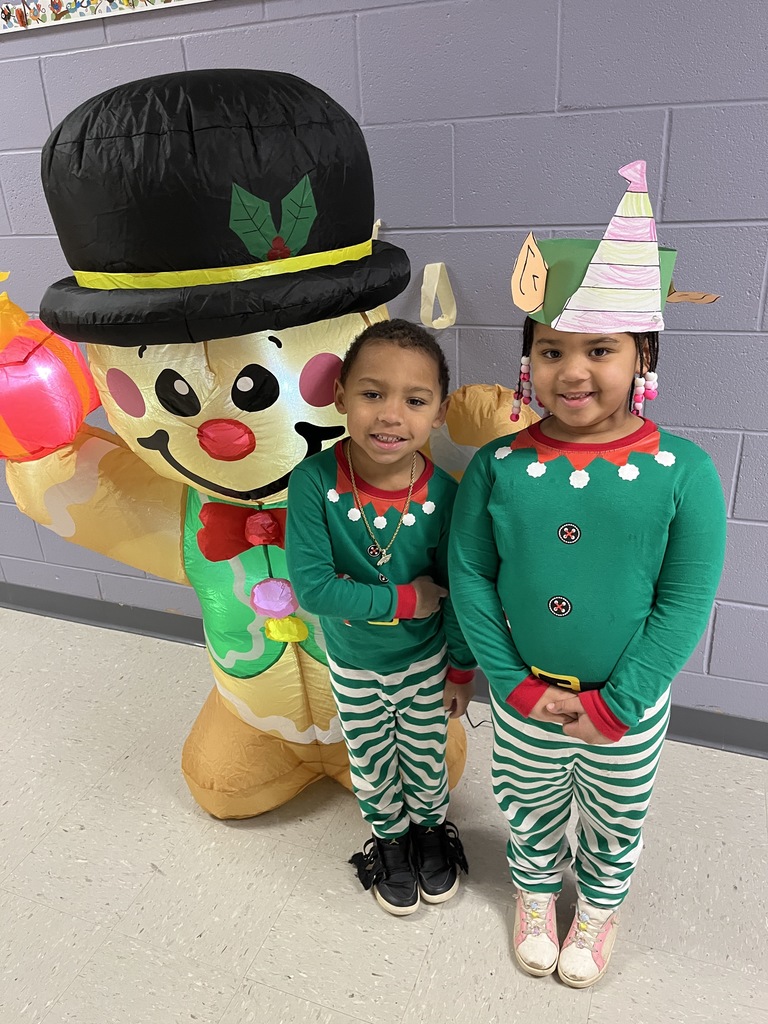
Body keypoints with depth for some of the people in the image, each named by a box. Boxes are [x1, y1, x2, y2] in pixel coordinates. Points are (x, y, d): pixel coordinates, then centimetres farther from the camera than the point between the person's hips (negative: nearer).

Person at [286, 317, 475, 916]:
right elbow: (312, 587, -30)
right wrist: (403, 600, -27)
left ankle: (431, 829, 55)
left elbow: (457, 592, -11)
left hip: (425, 661, 0)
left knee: (426, 760, 24)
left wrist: (461, 669, -1)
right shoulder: (315, 482, -28)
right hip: (353, 666, 0)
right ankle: (389, 841, 53)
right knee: (371, 768, 24)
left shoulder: (441, 495, -24)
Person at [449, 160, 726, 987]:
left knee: (616, 822, 26)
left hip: (629, 708, 0)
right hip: (524, 700, 1)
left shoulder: (682, 473, -18)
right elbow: (469, 577, -9)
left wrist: (615, 707, -14)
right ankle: (535, 892, 57)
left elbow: (685, 602, -14)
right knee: (528, 810, 26)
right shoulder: (497, 467, -15)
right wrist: (514, 683, -12)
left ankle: (600, 904, 56)